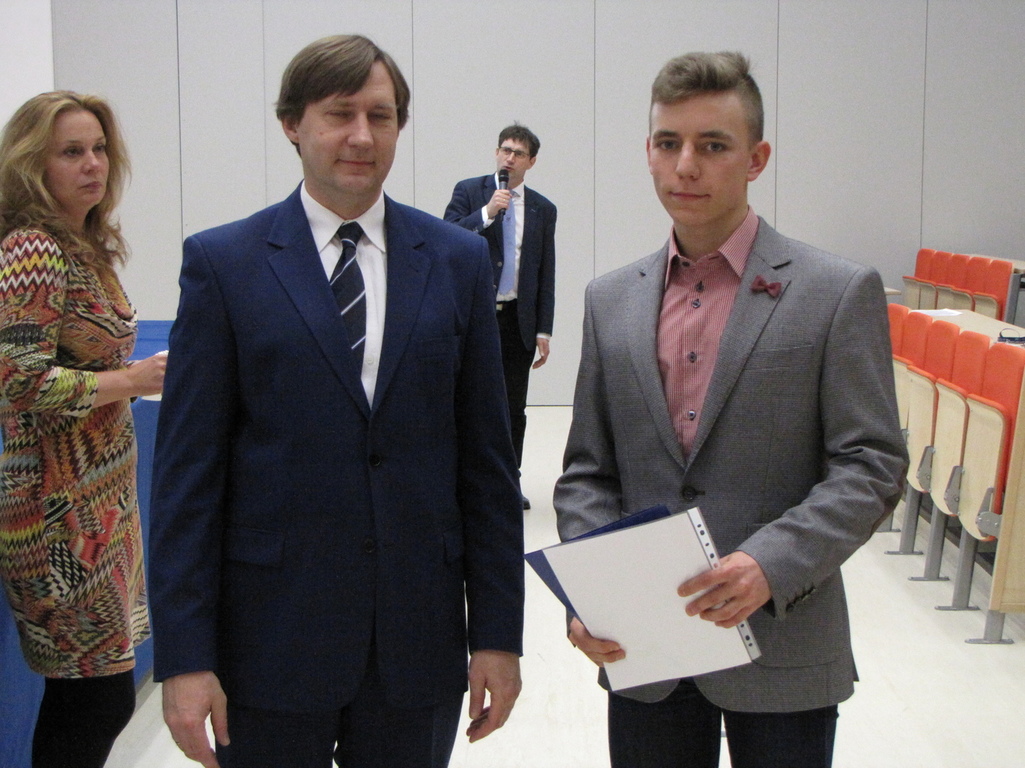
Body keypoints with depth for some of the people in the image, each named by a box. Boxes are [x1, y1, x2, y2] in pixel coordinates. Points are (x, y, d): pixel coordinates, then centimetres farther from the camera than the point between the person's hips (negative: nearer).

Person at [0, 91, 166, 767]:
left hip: (103, 492, 9)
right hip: (61, 503, -9)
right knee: (103, 697, -5)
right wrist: (134, 380, -15)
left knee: (85, 695, 15)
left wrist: (149, 373, 10)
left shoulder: (89, 248, 12)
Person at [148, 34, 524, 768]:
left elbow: (486, 459, 4)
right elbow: (188, 469, -4)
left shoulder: (457, 259, 4)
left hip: (419, 638, 2)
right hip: (270, 637, -2)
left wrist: (498, 632, 2)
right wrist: (184, 656, -8)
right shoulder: (223, 262, -2)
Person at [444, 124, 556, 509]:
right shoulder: (468, 191, 2)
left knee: (514, 406, 7)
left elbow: (546, 275, 7)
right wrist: (487, 213, -18)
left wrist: (543, 330, 2)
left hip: (518, 318, 2)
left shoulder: (543, 209, 8)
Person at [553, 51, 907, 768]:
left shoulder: (840, 292, -4)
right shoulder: (611, 300, 7)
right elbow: (587, 473, 8)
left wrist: (771, 564, -22)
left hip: (782, 645, -3)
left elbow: (871, 466, -8)